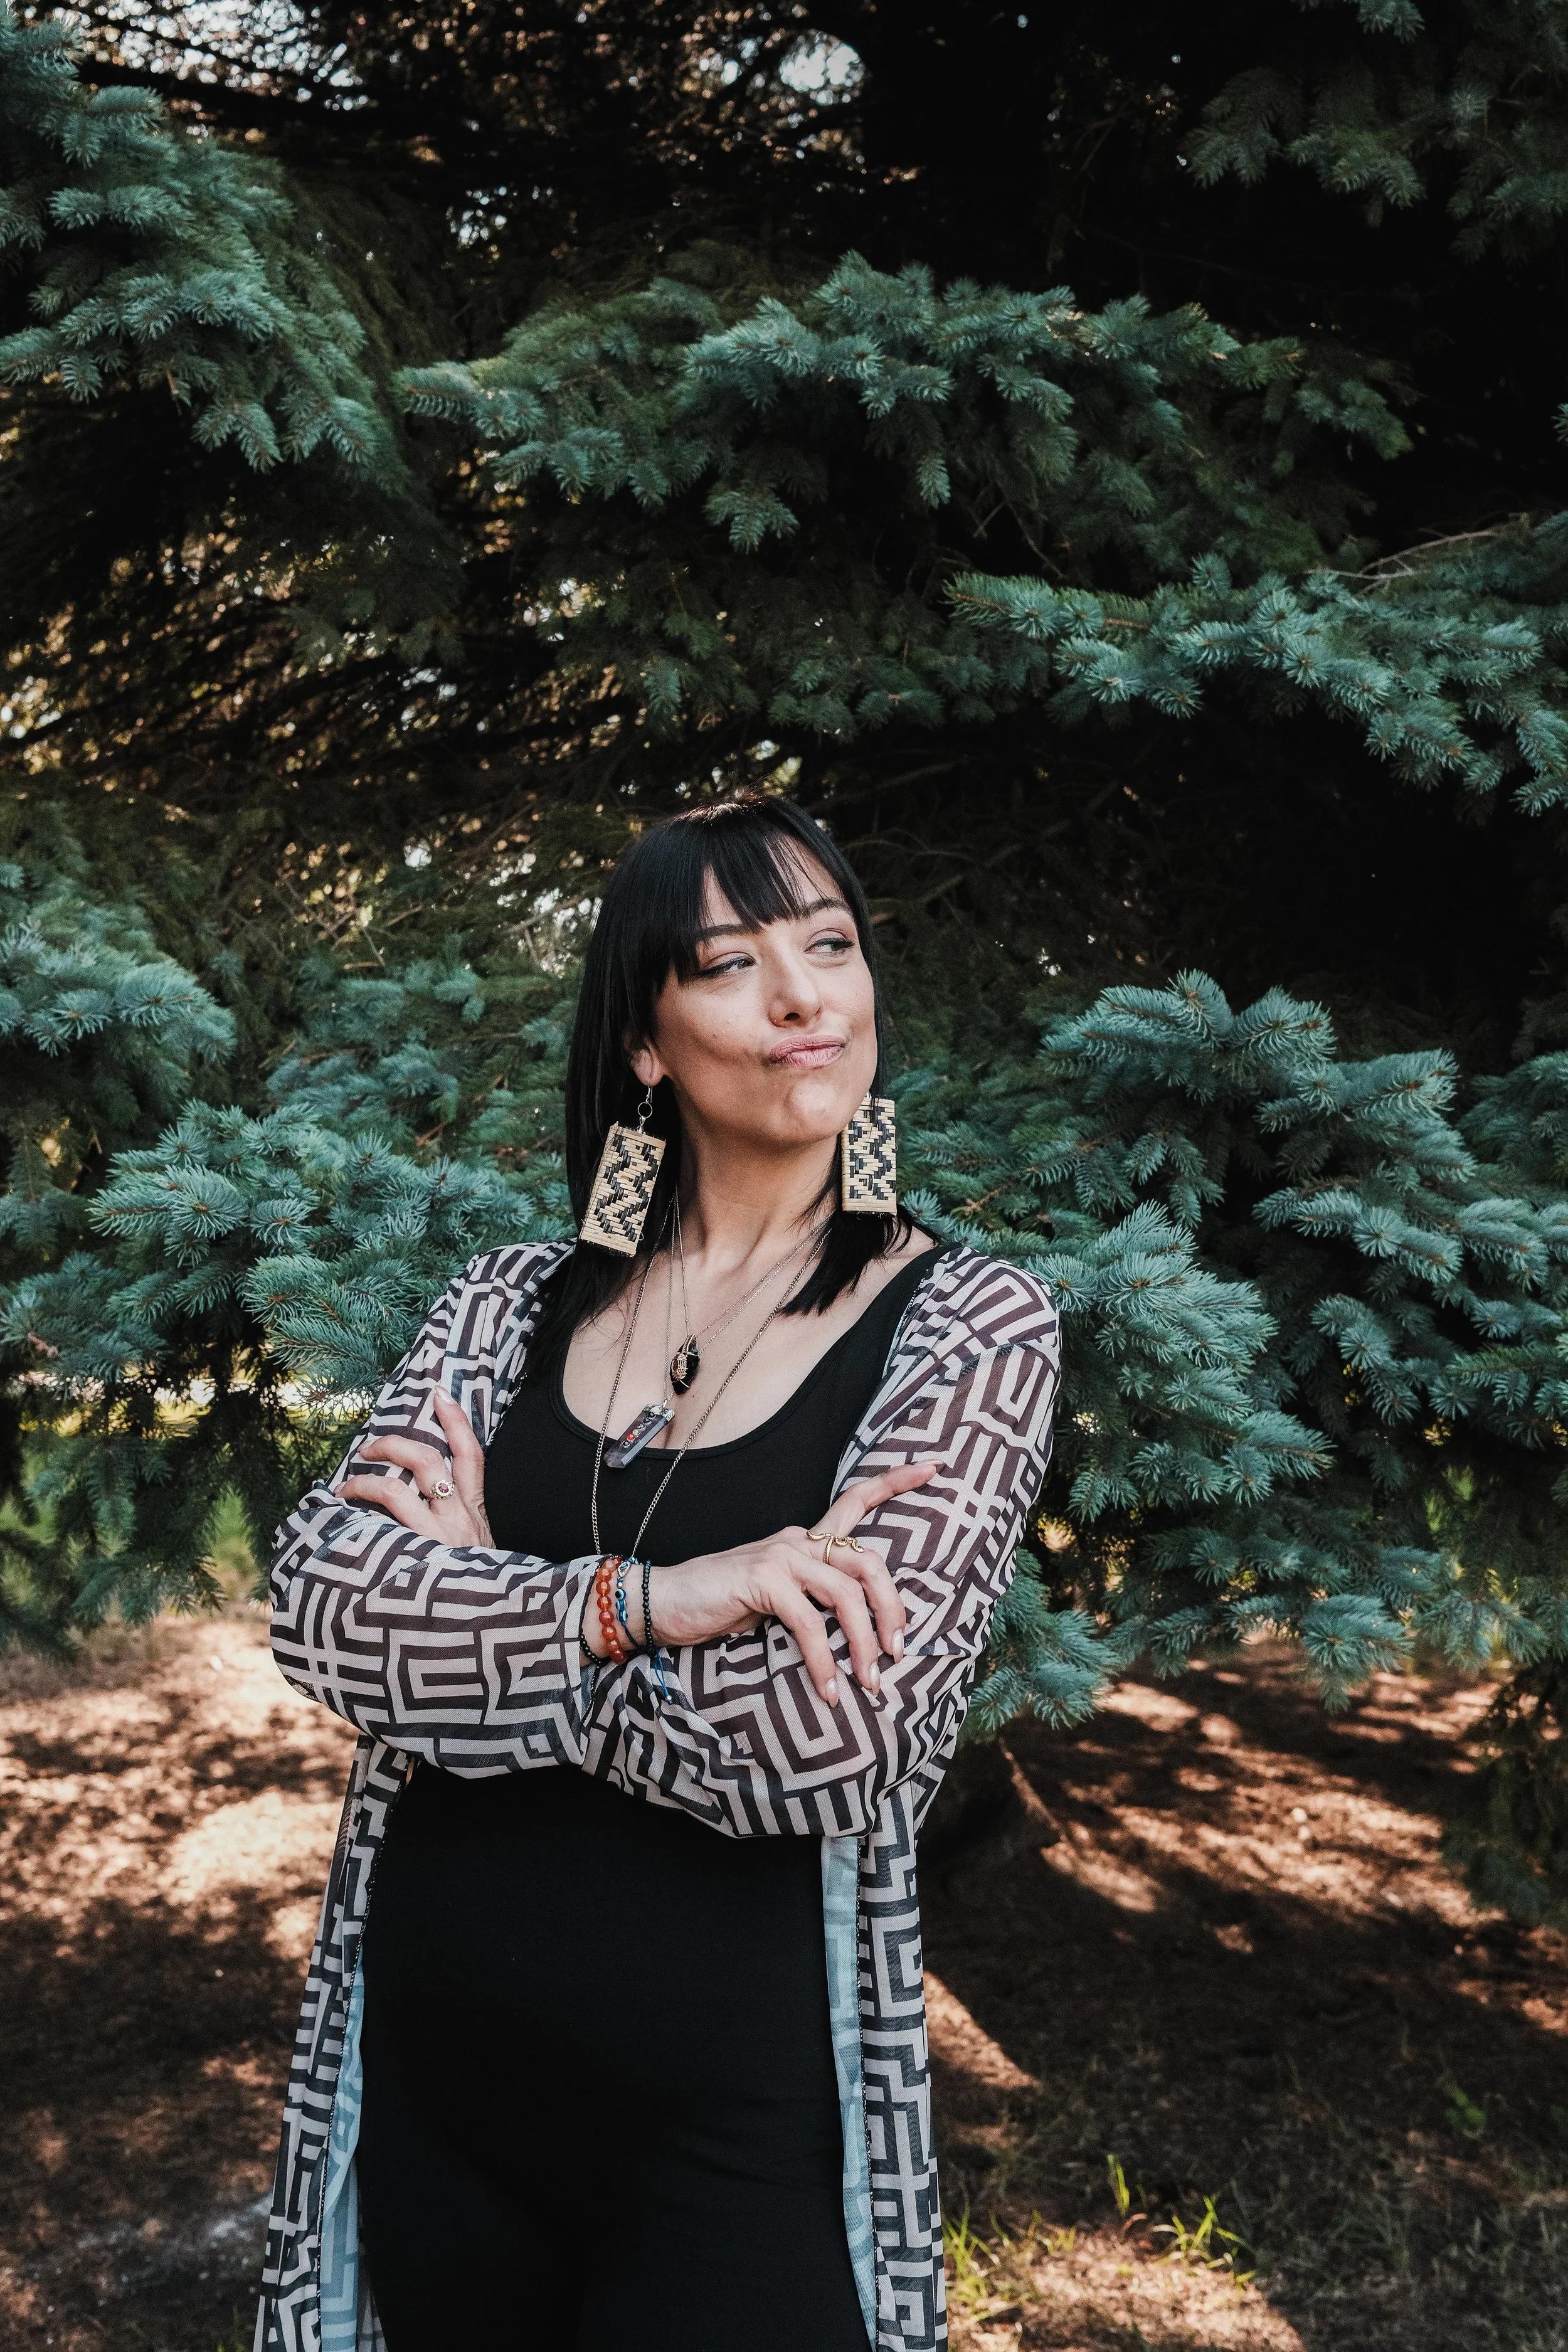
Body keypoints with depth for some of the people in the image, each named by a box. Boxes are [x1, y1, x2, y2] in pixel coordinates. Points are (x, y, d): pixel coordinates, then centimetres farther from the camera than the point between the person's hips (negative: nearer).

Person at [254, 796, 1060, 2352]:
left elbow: (821, 1731, -21)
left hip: (734, 2122, -3)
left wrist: (476, 1599, -11)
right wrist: (635, 1600, -24)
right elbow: (316, 1603, -11)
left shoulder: (968, 1325, -9)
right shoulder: (516, 1303, 2)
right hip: (432, 2063, 4)